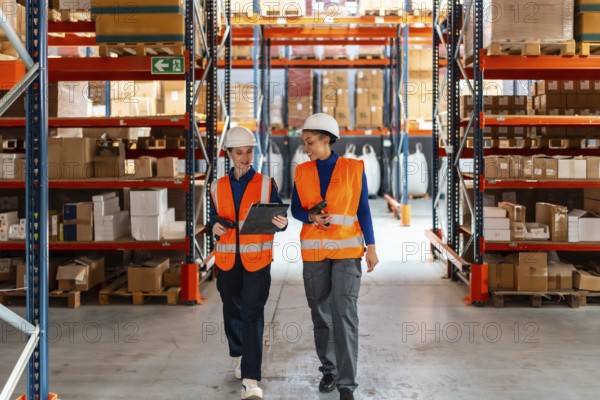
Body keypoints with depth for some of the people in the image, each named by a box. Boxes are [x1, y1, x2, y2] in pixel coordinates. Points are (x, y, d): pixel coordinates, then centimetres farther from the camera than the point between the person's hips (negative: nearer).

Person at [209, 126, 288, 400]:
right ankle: (239, 357, 39)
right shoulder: (218, 187, 8)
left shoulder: (266, 184, 0)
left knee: (253, 315, -11)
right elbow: (214, 217, 16)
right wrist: (215, 226, -7)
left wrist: (281, 223, -22)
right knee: (232, 311, 14)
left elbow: (277, 219, 1)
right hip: (227, 259, 3)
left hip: (257, 259, -3)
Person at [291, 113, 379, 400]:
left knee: (344, 314, -12)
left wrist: (371, 247, -4)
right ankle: (328, 370, 26)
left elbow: (363, 210, 1)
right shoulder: (302, 171, 4)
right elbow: (296, 209, 8)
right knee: (320, 314, 9)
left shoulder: (354, 169, -2)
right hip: (314, 251, 3)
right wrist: (311, 217, -14)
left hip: (347, 250, -3)